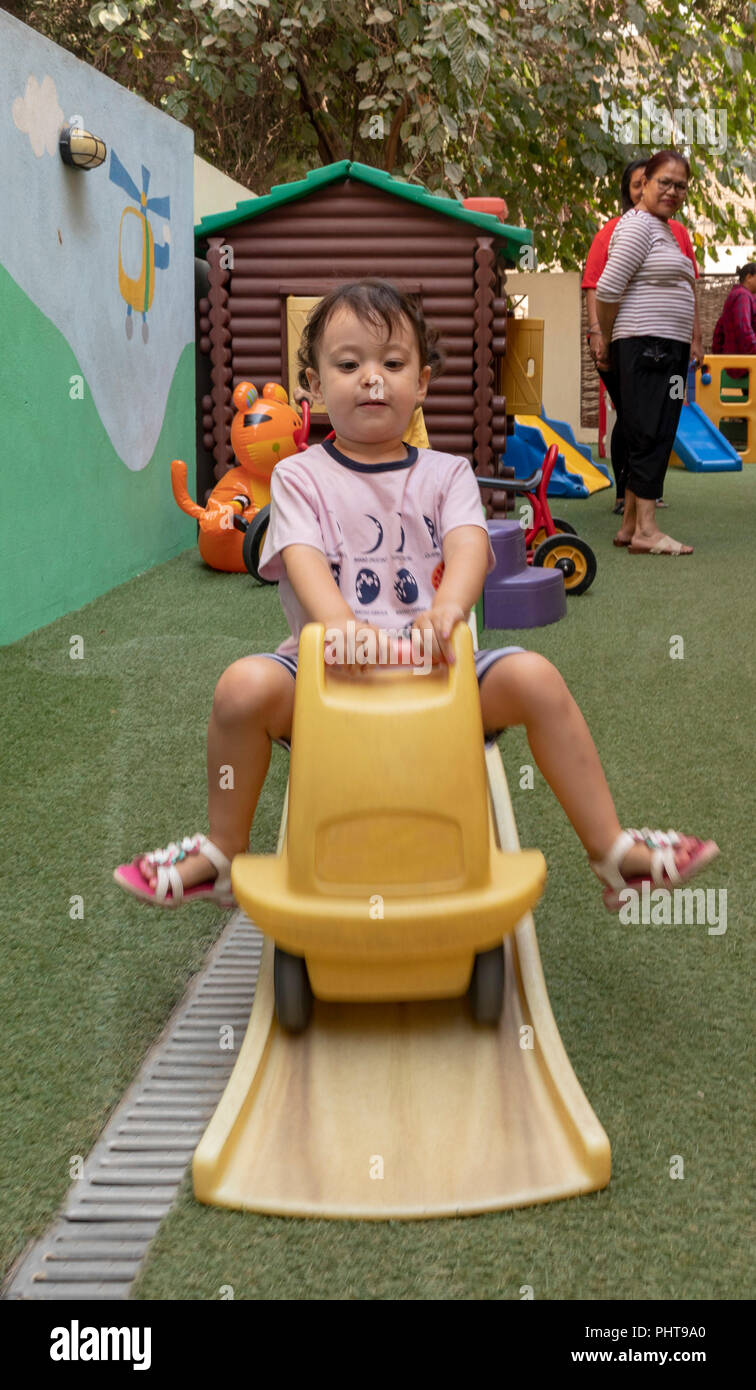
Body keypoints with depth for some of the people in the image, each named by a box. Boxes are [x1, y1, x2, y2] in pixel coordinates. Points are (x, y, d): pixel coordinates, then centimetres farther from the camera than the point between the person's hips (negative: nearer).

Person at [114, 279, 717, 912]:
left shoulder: (446, 473, 10)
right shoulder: (299, 475, 6)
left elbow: (468, 544, -10)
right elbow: (303, 558, -13)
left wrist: (448, 607, -34)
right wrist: (340, 623, -35)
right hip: (330, 672, -1)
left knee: (533, 676, -21)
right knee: (245, 684, -29)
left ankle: (614, 852, -8)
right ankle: (223, 856, -5)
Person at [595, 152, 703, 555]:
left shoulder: (667, 231, 23)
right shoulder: (638, 225, -8)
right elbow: (608, 289, -15)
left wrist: (693, 339, 20)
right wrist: (606, 339, -6)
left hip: (668, 348, 10)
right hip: (645, 345, -10)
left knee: (653, 437, 9)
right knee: (651, 435, -13)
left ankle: (629, 526, 13)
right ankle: (645, 531, -15)